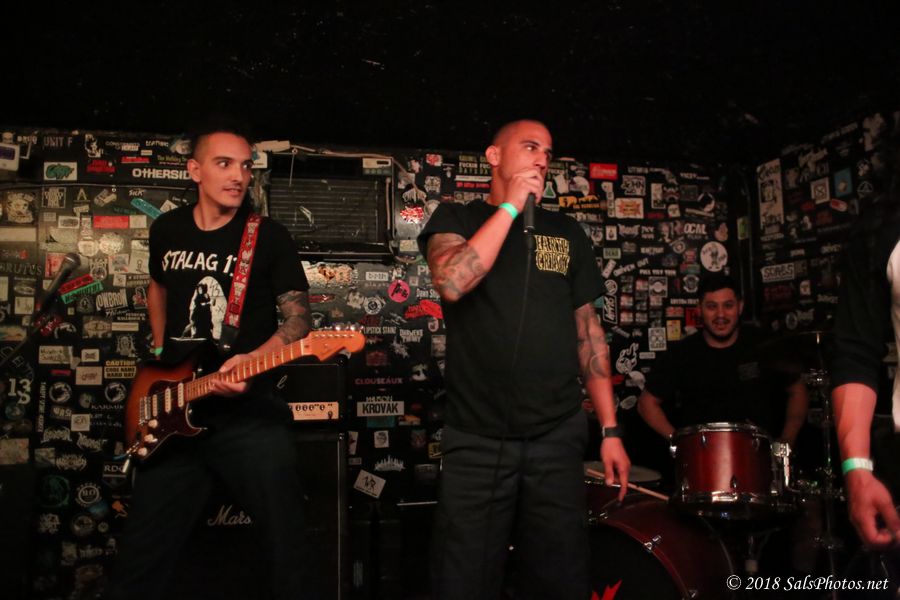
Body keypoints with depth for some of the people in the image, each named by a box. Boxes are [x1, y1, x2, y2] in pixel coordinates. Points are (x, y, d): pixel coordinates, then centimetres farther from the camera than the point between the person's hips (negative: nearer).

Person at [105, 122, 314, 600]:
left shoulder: (270, 237, -4)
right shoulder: (167, 229, 9)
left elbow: (298, 317, -5)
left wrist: (253, 360, -22)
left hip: (250, 413, -3)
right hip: (174, 412, 4)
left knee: (287, 549, 1)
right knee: (142, 557, 11)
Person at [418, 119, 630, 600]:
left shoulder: (566, 233, 14)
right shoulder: (456, 218, 6)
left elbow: (588, 330, 12)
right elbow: (451, 283, -16)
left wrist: (611, 430, 7)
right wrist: (511, 205, -11)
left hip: (558, 441, 3)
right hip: (476, 442, -2)